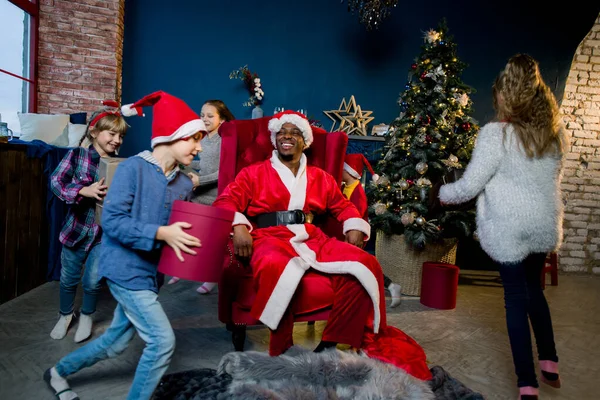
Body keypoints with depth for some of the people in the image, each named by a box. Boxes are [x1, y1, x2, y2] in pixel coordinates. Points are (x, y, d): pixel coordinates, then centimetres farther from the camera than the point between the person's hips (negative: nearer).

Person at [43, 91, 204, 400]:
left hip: (150, 271, 8)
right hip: (126, 269, -8)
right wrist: (161, 233, -27)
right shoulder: (132, 168, -15)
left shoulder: (184, 184, 4)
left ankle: (58, 372, 46)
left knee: (116, 342, 21)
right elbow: (111, 221, -20)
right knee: (162, 341, -7)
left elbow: (183, 230, 9)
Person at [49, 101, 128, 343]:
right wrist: (84, 191, -32)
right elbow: (56, 181, -17)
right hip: (77, 226, 0)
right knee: (69, 278, 16)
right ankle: (66, 314, 43)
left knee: (92, 280, 6)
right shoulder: (76, 155, -9)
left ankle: (86, 316, 36)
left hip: (105, 230, 0)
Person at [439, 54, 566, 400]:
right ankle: (550, 364, 36)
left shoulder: (496, 134, -16)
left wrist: (442, 194, 5)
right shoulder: (556, 132, 3)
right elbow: (550, 177, 15)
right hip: (546, 226, 6)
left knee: (516, 297, 6)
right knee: (534, 288, 24)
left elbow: (469, 186, -13)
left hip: (508, 229, -5)